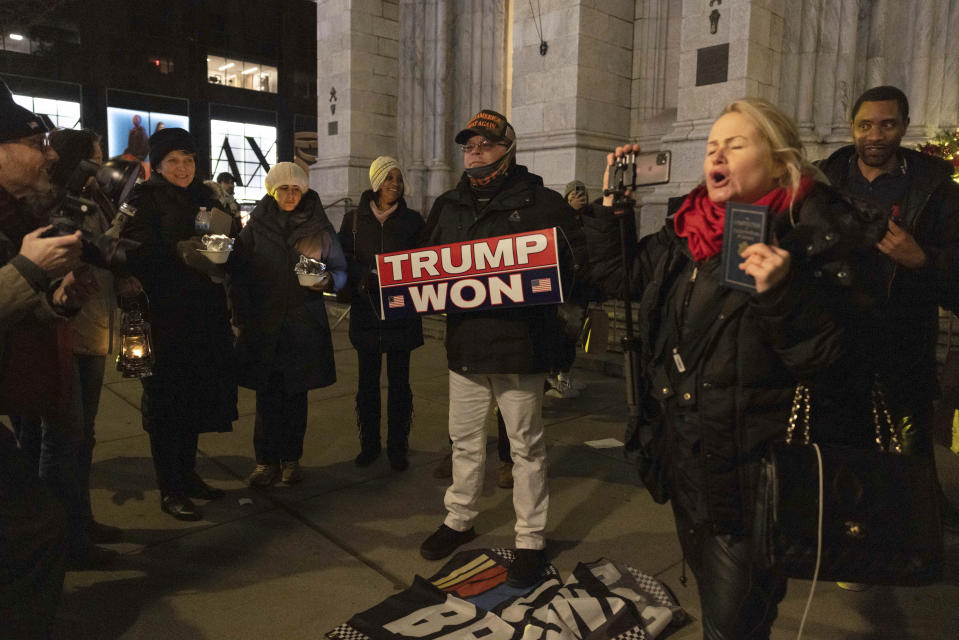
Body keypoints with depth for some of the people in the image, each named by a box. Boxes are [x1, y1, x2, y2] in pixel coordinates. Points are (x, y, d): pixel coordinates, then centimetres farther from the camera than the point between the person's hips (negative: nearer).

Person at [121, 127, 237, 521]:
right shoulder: (146, 197, -3)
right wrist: (179, 251, -27)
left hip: (204, 316, 7)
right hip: (166, 315, -6)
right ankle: (169, 490, 11)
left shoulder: (203, 197, 17)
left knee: (195, 397, 14)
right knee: (167, 402, 0)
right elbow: (137, 251, -15)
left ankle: (187, 474, 28)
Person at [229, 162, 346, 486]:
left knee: (295, 394, 5)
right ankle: (267, 460, 14)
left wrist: (326, 280, -15)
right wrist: (243, 315, -5)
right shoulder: (256, 225, 6)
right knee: (267, 395, 2)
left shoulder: (319, 228, 5)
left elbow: (341, 271, 8)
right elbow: (238, 272, 4)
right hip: (263, 324, 0)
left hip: (304, 323, 0)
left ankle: (291, 459, 19)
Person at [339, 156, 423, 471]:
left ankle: (397, 446, 15)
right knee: (368, 380, 7)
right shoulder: (354, 219, 6)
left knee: (399, 381, 5)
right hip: (366, 311, 1)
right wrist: (364, 278, -16)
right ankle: (369, 443, 20)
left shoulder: (412, 219, 6)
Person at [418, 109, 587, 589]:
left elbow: (577, 259, -5)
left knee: (526, 445, 8)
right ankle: (459, 519, 38)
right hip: (464, 341, 5)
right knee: (465, 439, 19)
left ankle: (531, 539, 23)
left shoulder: (541, 202, -5)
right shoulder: (447, 206, 12)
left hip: (520, 345, -5)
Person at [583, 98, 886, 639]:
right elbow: (617, 275, 14)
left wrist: (781, 294, -35)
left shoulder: (817, 238, -15)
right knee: (710, 596, 28)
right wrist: (612, 200, 6)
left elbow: (831, 363, -19)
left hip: (753, 472, -6)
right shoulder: (687, 230, 3)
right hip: (685, 458, 7)